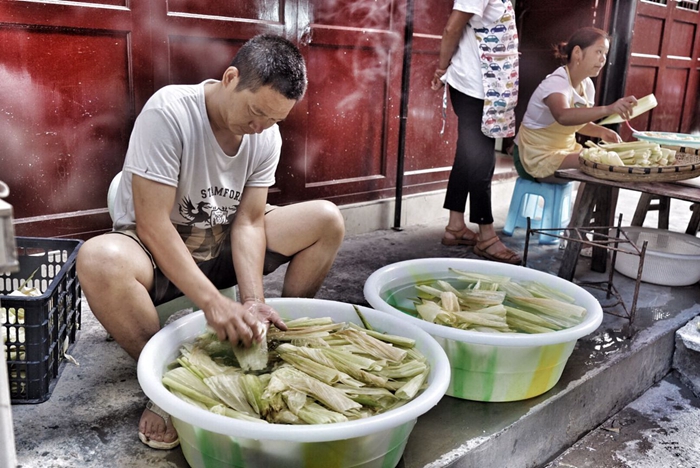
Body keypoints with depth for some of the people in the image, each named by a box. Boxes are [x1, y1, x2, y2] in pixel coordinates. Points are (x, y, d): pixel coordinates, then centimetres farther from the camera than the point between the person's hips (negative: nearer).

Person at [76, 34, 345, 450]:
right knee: (100, 260, -39)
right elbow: (152, 224, -28)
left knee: (327, 220, -11)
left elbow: (248, 222, -10)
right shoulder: (169, 112, -25)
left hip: (223, 244, 5)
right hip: (156, 249, -4)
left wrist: (254, 302, -25)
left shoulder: (268, 135, -8)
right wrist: (213, 301, -34)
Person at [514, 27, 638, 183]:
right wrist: (608, 109, -56)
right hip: (537, 156, -9)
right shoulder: (556, 83, -22)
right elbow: (564, 116, -44)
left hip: (564, 149, 9)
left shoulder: (587, 85, 3)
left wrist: (601, 131, -5)